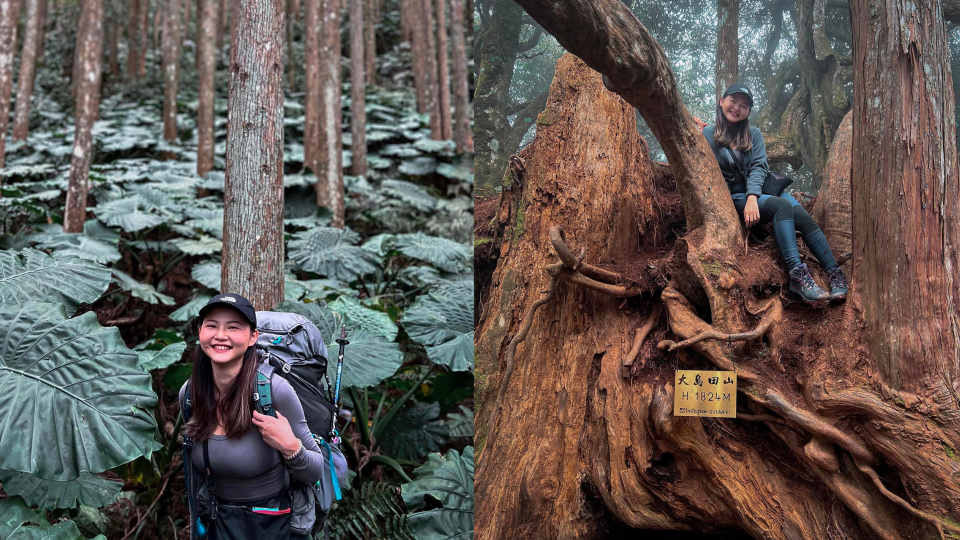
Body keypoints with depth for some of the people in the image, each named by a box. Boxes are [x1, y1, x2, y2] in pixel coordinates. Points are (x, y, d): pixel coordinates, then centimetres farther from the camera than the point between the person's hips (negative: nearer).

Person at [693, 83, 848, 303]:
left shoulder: (753, 134, 16)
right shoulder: (708, 135, 8)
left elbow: (758, 167, 0)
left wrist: (753, 196, -18)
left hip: (763, 188, 4)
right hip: (735, 197, -4)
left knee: (803, 217, -25)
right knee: (782, 206, -33)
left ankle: (835, 273, -35)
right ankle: (797, 273, -46)